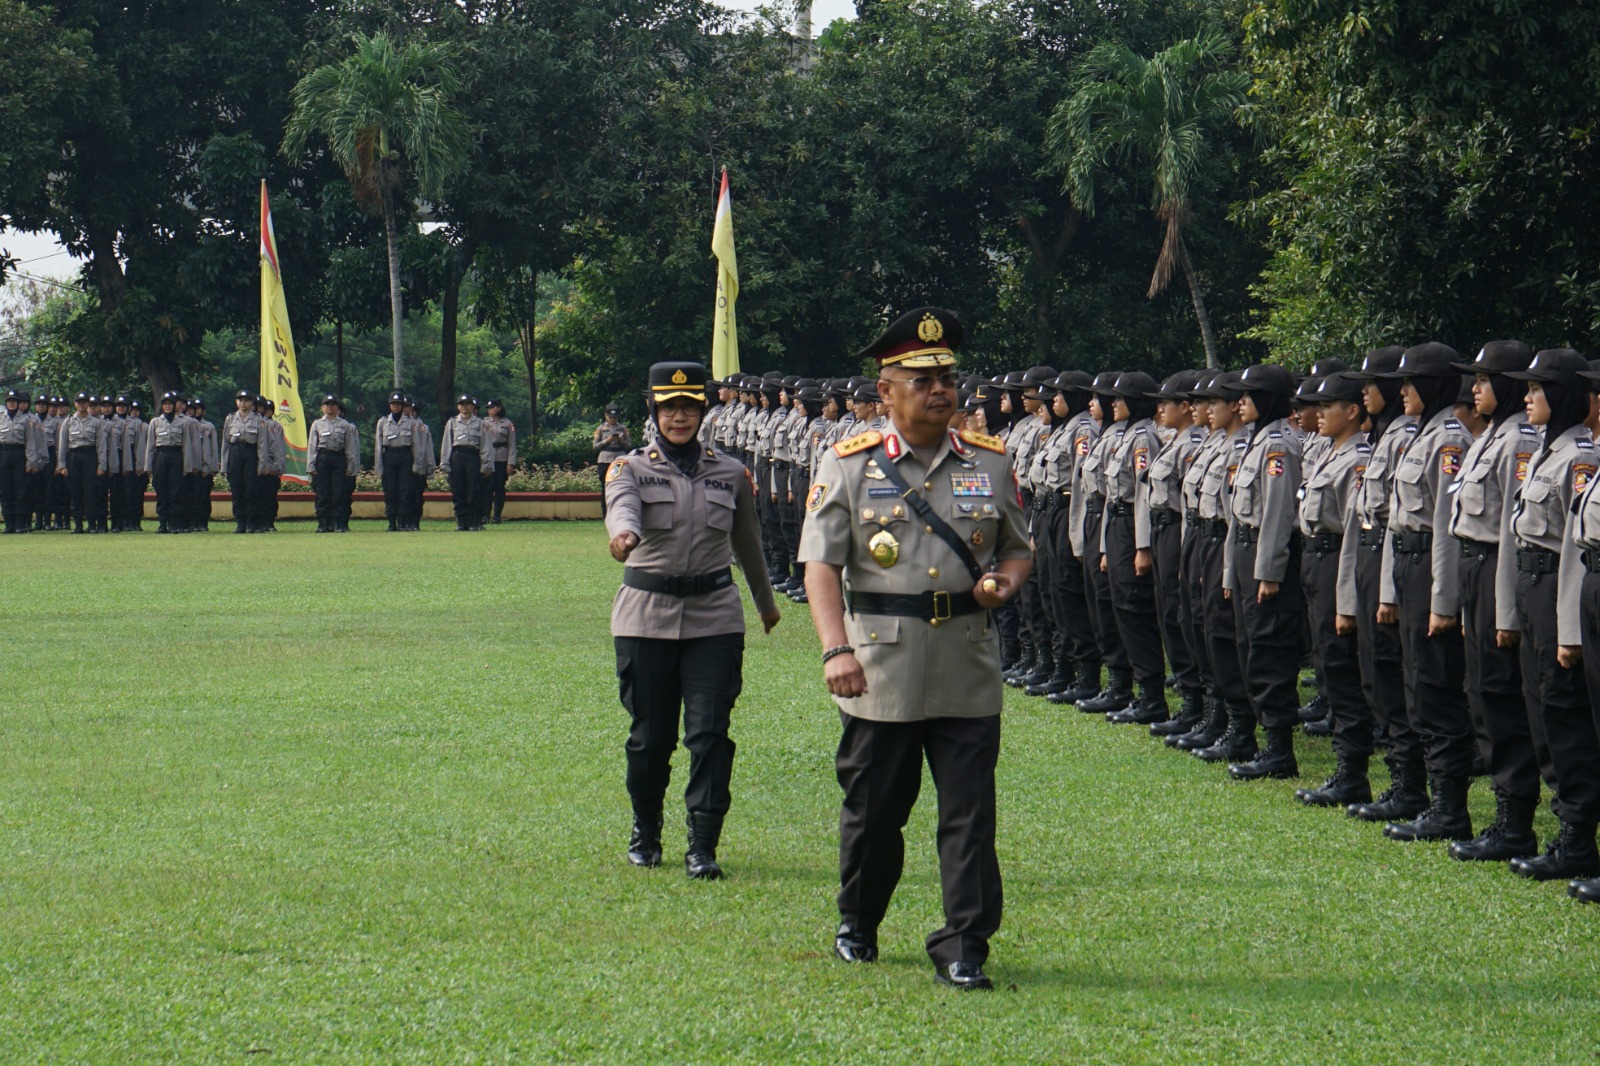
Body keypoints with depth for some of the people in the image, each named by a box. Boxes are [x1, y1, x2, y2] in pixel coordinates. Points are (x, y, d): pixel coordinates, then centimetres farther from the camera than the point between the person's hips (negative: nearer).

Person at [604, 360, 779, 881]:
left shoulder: (730, 473, 7)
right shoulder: (630, 468, 1)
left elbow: (748, 540, 21)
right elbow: (622, 507, -23)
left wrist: (766, 601, 32)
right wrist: (624, 534, -47)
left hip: (715, 617, 1)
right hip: (646, 615, -1)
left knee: (709, 733, -8)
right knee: (649, 735, 4)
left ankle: (703, 848, -5)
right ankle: (645, 833, 27)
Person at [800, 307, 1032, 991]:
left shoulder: (990, 462, 8)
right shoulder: (848, 465, 0)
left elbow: (1018, 548, 19)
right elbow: (821, 563, -7)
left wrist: (1004, 583, -5)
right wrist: (836, 650, -21)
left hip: (969, 670, 2)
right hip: (881, 671, -1)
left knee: (969, 812, -3)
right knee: (873, 808, 9)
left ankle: (964, 950, 2)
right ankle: (857, 924, 31)